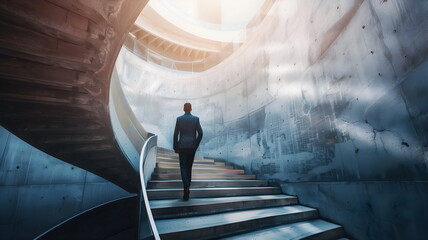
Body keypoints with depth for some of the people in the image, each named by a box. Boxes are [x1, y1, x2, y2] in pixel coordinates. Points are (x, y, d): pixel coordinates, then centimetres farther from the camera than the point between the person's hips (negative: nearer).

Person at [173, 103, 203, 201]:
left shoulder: (179, 119, -1)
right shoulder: (196, 119, 0)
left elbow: (176, 134, -2)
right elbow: (200, 133, -4)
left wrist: (175, 147, 5)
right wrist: (196, 145, 6)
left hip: (182, 146, -1)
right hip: (192, 147, 2)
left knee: (183, 168, 1)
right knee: (189, 167, 15)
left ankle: (186, 187, -18)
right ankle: (187, 187, 23)